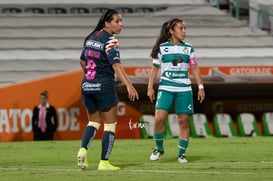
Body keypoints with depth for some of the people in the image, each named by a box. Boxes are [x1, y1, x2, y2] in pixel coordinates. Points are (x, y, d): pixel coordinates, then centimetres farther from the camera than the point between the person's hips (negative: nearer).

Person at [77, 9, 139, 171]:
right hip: (104, 87, -7)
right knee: (110, 125, 4)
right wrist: (129, 86, -31)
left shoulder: (91, 38, 10)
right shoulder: (110, 41, -12)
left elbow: (82, 61, 21)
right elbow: (116, 65, -24)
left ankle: (83, 150, -4)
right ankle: (104, 163, 2)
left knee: (94, 121, 19)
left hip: (87, 86, 7)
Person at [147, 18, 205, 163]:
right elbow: (155, 68, 6)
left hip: (184, 89, 2)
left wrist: (200, 87, 4)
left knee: (183, 121, -1)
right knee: (159, 118, -13)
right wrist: (150, 87, 2)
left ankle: (181, 154, 8)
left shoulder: (188, 48, 7)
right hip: (166, 87, -2)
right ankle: (159, 148, 7)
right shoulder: (162, 47, 2)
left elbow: (194, 68, 10)